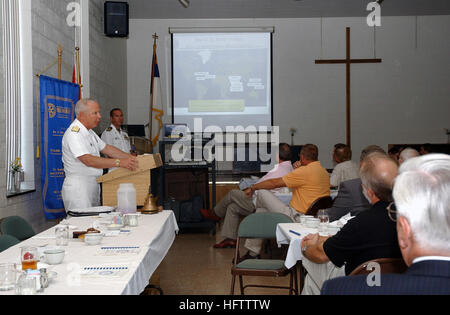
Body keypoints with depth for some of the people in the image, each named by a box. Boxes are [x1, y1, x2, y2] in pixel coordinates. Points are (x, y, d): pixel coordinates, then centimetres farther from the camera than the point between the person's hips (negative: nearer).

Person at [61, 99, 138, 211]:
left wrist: (130, 157, 6)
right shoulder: (74, 133, -18)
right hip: (77, 188, -9)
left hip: (93, 185, 9)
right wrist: (119, 162, -32)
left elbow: (106, 148, 18)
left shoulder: (89, 132, 15)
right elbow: (88, 160, -28)